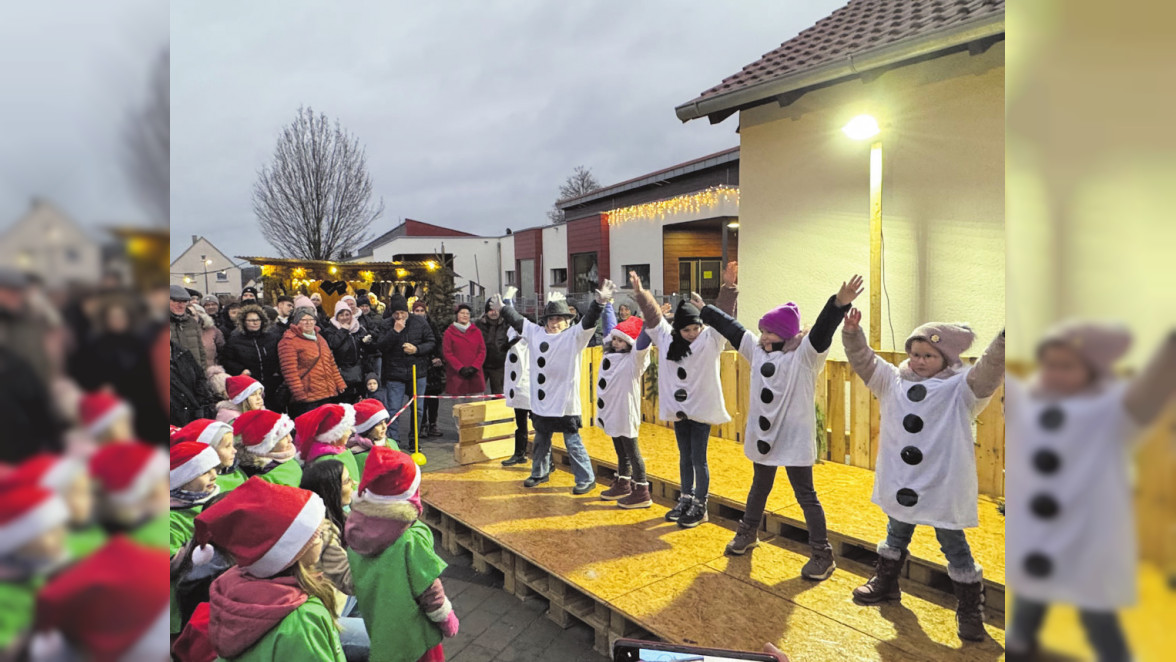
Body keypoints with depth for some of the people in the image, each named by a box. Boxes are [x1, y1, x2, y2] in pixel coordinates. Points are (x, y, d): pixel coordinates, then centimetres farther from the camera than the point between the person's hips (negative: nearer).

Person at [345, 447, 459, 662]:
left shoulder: (355, 529, -16)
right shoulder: (410, 542, -31)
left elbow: (352, 582, -1)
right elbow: (431, 594, -21)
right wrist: (448, 620, -3)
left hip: (374, 630, 5)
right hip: (413, 636, -5)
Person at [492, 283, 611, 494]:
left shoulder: (574, 336, -9)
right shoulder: (536, 332, 6)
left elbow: (588, 323, -23)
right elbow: (518, 320, 19)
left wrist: (599, 303, -38)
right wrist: (503, 308, 29)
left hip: (565, 403, -6)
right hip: (541, 402, 6)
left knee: (573, 442, 1)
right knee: (541, 441, 21)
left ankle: (586, 479, 14)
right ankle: (540, 473, 40)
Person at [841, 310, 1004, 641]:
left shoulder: (961, 387, -10)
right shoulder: (893, 380, 0)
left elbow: (989, 370, -26)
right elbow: (863, 359, -3)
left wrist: (1003, 339, -42)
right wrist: (852, 333, -19)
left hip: (943, 487, -4)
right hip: (900, 484, 4)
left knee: (954, 546, 12)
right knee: (896, 536, 24)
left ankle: (970, 611, 30)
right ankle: (885, 583, 44)